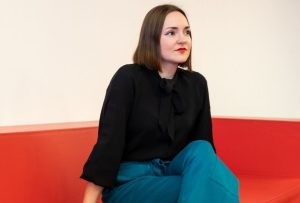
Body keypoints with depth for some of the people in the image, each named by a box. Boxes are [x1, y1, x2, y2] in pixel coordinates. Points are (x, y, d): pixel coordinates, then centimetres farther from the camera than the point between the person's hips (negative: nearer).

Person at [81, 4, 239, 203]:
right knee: (205, 187, -29)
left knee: (201, 150, -27)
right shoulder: (128, 77, -11)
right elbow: (108, 142, -16)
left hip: (173, 172, 5)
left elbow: (206, 145, 7)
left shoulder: (197, 83, 4)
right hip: (129, 181, -5)